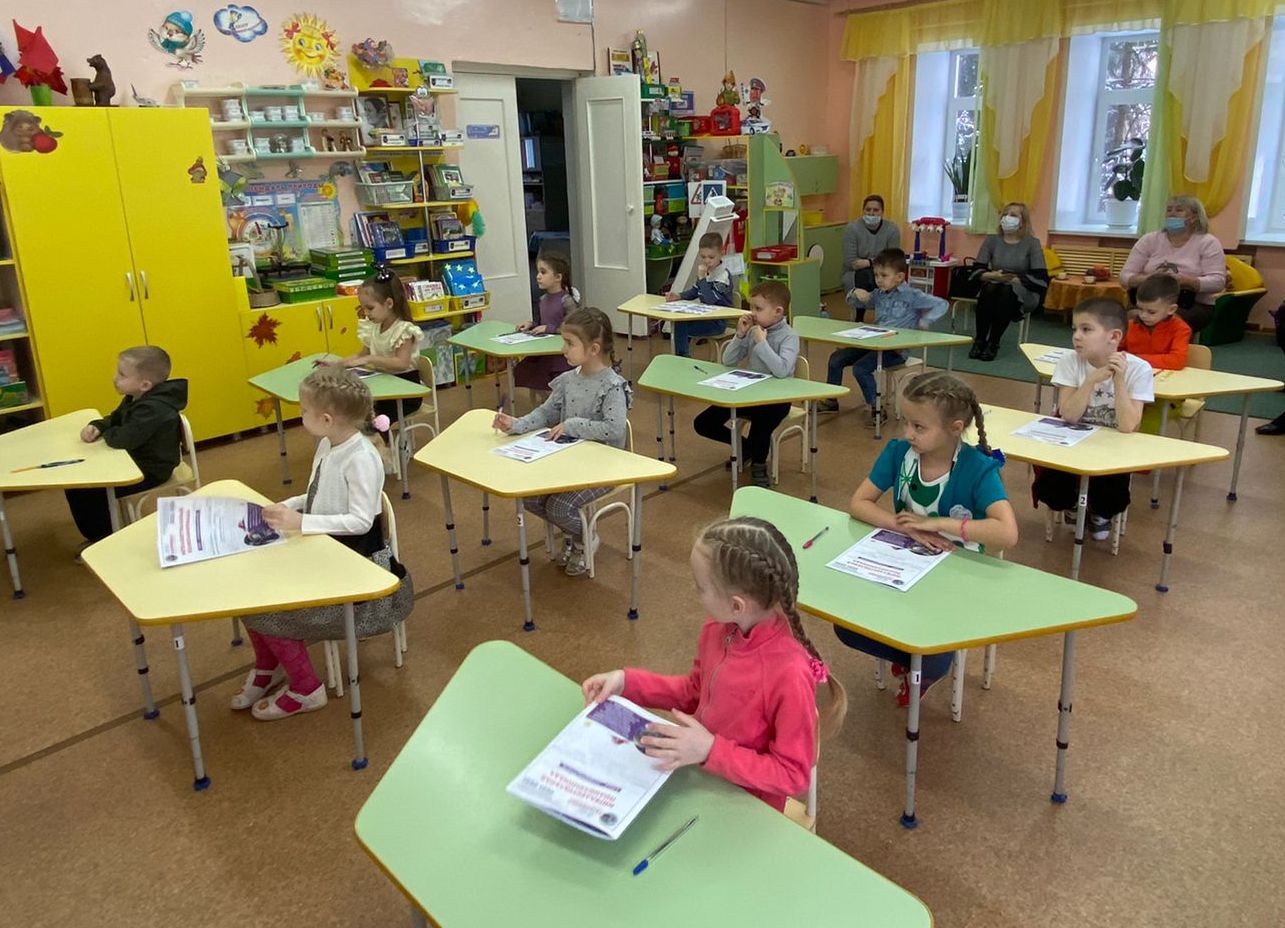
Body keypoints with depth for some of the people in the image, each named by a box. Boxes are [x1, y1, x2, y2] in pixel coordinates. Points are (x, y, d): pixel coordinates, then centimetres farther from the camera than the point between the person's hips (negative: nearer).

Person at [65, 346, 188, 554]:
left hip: (149, 472, -11)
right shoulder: (136, 399, 4)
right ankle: (99, 534, 28)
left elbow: (123, 439, -38)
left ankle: (104, 541, 7)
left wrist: (105, 434, -15)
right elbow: (115, 418, 20)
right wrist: (96, 426, -3)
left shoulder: (153, 409, -30)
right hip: (134, 461, 11)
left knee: (84, 490, -14)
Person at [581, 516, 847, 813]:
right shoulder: (716, 629, -10)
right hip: (700, 775, 6)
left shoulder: (790, 675, -30)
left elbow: (793, 775, -20)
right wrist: (627, 682, -3)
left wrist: (711, 750, -29)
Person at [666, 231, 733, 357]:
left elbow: (710, 299, -27)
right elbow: (694, 291, 19)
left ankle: (682, 356, -3)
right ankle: (683, 357, 10)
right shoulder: (706, 272, 7)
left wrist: (702, 277, -25)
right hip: (705, 316, 8)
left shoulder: (723, 276, -18)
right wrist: (678, 296, 1)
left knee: (680, 326, -21)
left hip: (718, 322, -8)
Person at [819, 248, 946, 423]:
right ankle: (831, 401, 13)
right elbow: (854, 303, 23)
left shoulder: (911, 296, -11)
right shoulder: (879, 294, 10)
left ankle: (876, 408, -14)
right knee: (836, 358, 2)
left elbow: (942, 305, -16)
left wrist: (923, 323, -23)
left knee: (860, 368, -26)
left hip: (897, 349, -8)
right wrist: (856, 293, 0)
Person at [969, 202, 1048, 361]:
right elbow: (977, 270, -1)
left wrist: (1015, 279, -20)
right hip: (994, 289, 2)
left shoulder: (1032, 243, -4)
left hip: (1023, 294, -2)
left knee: (1007, 292, -36)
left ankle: (993, 344, -29)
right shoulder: (992, 240, 5)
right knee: (989, 288, -33)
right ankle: (979, 340, -26)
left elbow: (1041, 278, -10)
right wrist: (993, 275, -21)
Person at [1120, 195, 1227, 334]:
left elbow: (1217, 282, -8)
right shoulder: (1149, 240, 10)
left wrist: (1183, 280, -23)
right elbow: (1125, 277, 2)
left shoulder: (1208, 243, 4)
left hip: (1196, 306, -2)